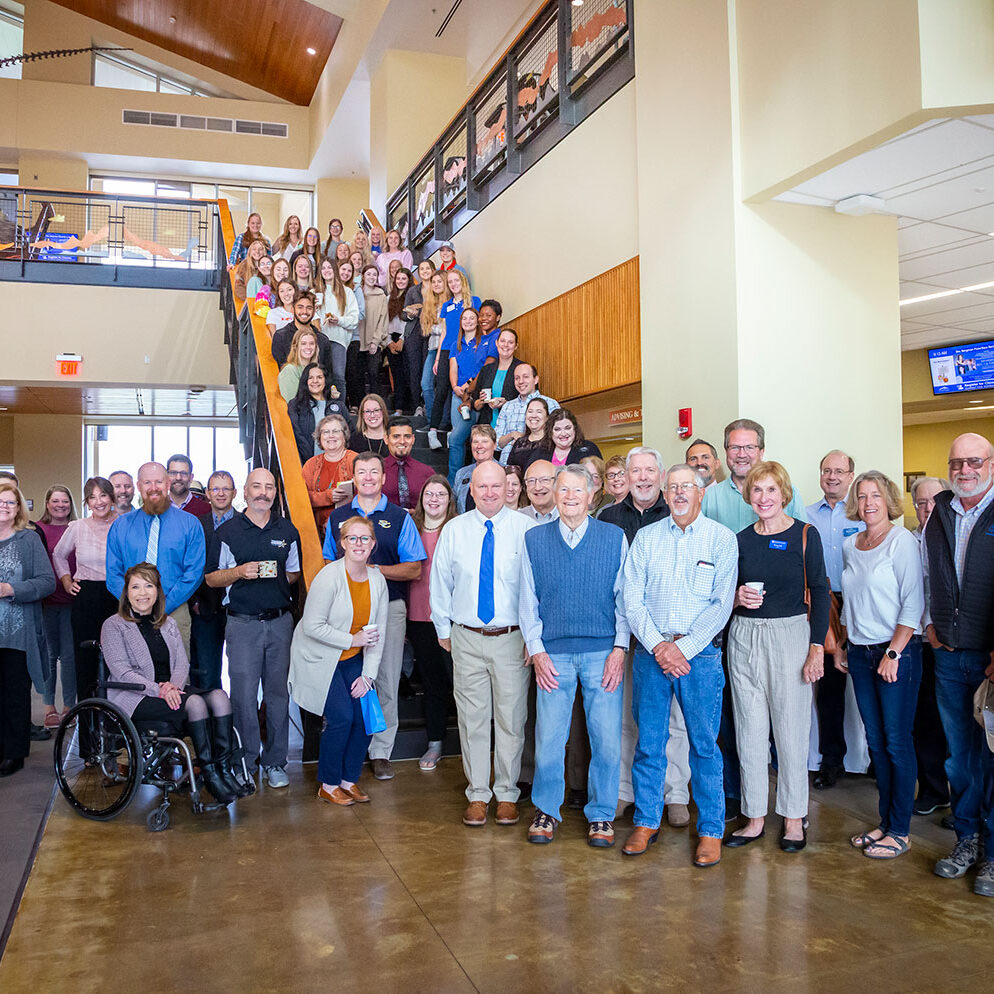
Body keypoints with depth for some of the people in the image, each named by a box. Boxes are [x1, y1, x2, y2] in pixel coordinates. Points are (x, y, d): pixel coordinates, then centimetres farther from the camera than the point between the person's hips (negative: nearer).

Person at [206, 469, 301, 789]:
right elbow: (210, 578, 4)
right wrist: (240, 572, -12)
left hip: (280, 621, 2)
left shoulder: (288, 531, 11)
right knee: (243, 695, -2)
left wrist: (279, 575, -1)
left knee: (278, 693, 5)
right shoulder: (227, 531, 3)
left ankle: (275, 762, 15)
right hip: (242, 623, -2)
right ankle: (245, 762, 12)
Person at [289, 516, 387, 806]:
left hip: (352, 660, 6)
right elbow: (312, 626, -21)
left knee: (365, 715, -5)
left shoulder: (377, 580, -2)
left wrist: (369, 674, -4)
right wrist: (352, 640, -20)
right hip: (319, 659, -6)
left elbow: (378, 632, 2)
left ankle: (349, 779, 15)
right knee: (342, 717, -13)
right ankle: (328, 785, 8)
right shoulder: (329, 577, -19)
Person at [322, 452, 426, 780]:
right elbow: (329, 562, 19)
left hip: (388, 608, -1)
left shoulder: (400, 518, 5)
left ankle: (380, 752, 12)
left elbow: (414, 569, 0)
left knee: (386, 682, 2)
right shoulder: (338, 517, 12)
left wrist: (374, 569, -12)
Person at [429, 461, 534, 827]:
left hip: (512, 639, -2)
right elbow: (440, 582, 13)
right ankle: (478, 794, 20)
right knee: (472, 719, 7)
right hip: (466, 639, 2)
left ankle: (507, 795, 19)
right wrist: (443, 629, 12)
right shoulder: (453, 530, 5)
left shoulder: (525, 529, -2)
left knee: (511, 719, 4)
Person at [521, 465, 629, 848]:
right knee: (548, 738, 4)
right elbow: (528, 601, 7)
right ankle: (547, 810, 25)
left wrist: (620, 648, -3)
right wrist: (536, 651, 0)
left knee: (607, 738, 3)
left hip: (602, 654, 0)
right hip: (553, 655, 1)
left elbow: (624, 597, 5)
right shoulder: (534, 539, 6)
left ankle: (601, 813, 22)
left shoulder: (614, 537, 4)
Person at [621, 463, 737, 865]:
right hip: (650, 651, 2)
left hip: (700, 652, -2)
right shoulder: (646, 537, 9)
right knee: (648, 740, 7)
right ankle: (646, 821, 21)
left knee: (704, 743, 2)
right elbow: (632, 599, 4)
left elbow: (722, 604, -4)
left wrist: (683, 648, -12)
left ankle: (711, 830, 15)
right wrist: (658, 646, -8)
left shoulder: (721, 538, 2)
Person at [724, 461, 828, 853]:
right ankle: (755, 817, 18)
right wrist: (738, 598, -11)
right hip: (745, 637, 3)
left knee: (791, 728, 3)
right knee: (750, 730, 7)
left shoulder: (805, 535, -2)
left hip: (791, 634, -3)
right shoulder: (741, 539, 6)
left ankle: (794, 818, 18)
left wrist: (817, 647, -8)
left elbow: (819, 592, -1)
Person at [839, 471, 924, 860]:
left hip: (897, 652, -6)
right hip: (860, 653, 6)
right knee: (876, 741, 10)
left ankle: (900, 830, 9)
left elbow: (913, 603, -12)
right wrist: (841, 646, 14)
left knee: (897, 741, -1)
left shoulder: (902, 540, -9)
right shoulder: (850, 545, 11)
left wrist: (894, 653, -16)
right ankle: (885, 822, 20)